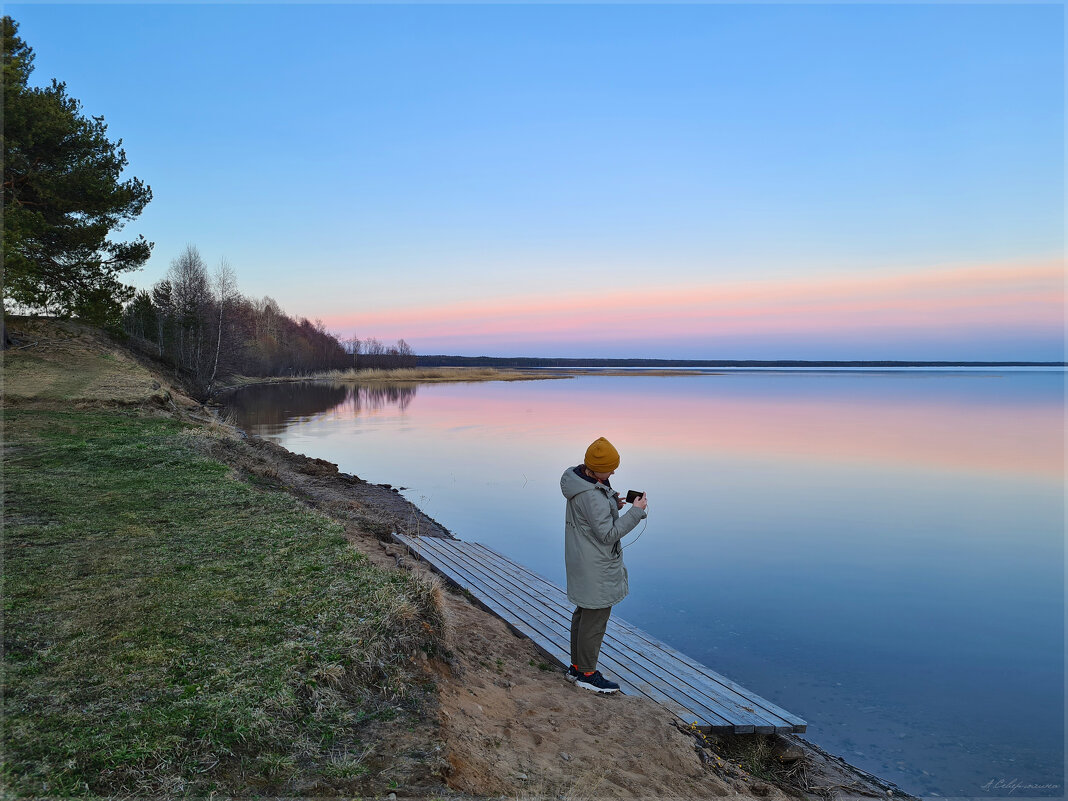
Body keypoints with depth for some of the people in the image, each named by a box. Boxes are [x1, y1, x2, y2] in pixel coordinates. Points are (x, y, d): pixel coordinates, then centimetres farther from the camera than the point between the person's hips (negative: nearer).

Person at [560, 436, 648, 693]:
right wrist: (636, 511, -19)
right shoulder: (592, 496, -29)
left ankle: (577, 667, 34)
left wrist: (613, 505, 1)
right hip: (595, 567, -10)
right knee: (595, 619, 5)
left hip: (582, 560, 10)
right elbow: (608, 534, -24)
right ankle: (587, 674, 20)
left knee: (583, 613, 20)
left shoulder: (580, 478, 2)